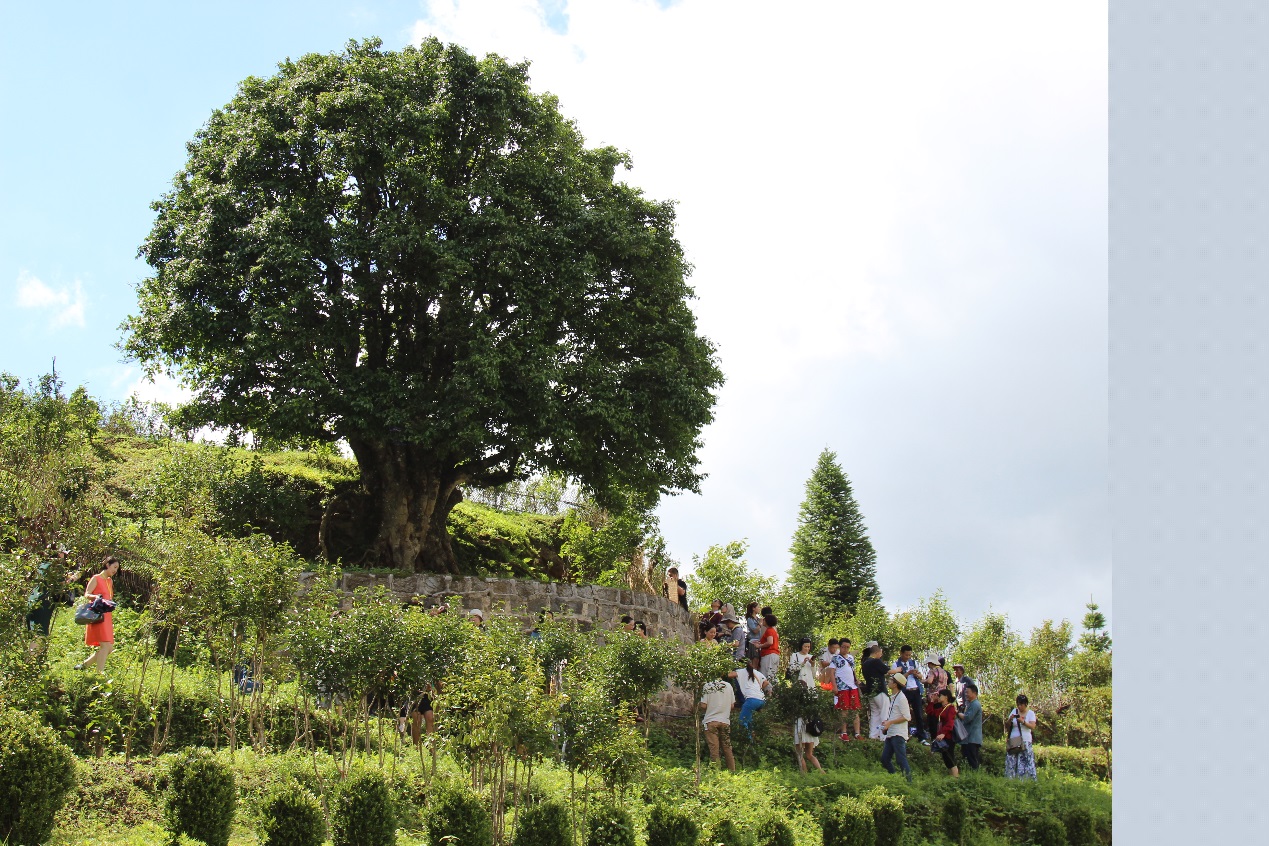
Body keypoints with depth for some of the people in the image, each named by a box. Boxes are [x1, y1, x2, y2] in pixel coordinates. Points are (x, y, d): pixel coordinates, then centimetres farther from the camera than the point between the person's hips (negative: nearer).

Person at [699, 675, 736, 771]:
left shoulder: (707, 686, -8)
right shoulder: (728, 686, 1)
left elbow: (703, 705, -10)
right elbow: (732, 705, 4)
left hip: (711, 721, -3)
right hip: (725, 721, 3)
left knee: (713, 748, 0)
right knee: (727, 747, 12)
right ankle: (732, 770, 15)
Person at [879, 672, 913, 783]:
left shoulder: (901, 698, -13)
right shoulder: (892, 697, 16)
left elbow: (906, 717, -17)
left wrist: (890, 722, -18)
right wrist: (886, 722, 8)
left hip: (898, 734, -10)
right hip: (890, 733, 10)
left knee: (902, 760, -10)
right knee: (884, 759, 10)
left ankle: (909, 781, -6)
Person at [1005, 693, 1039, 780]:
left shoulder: (1031, 713, 5)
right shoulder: (1014, 711, 9)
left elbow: (1033, 727, -9)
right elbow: (1006, 726, 10)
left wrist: (1023, 722, -24)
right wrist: (1009, 720, -10)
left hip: (1025, 742, -2)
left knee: (1026, 762, -10)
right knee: (1011, 763, -4)